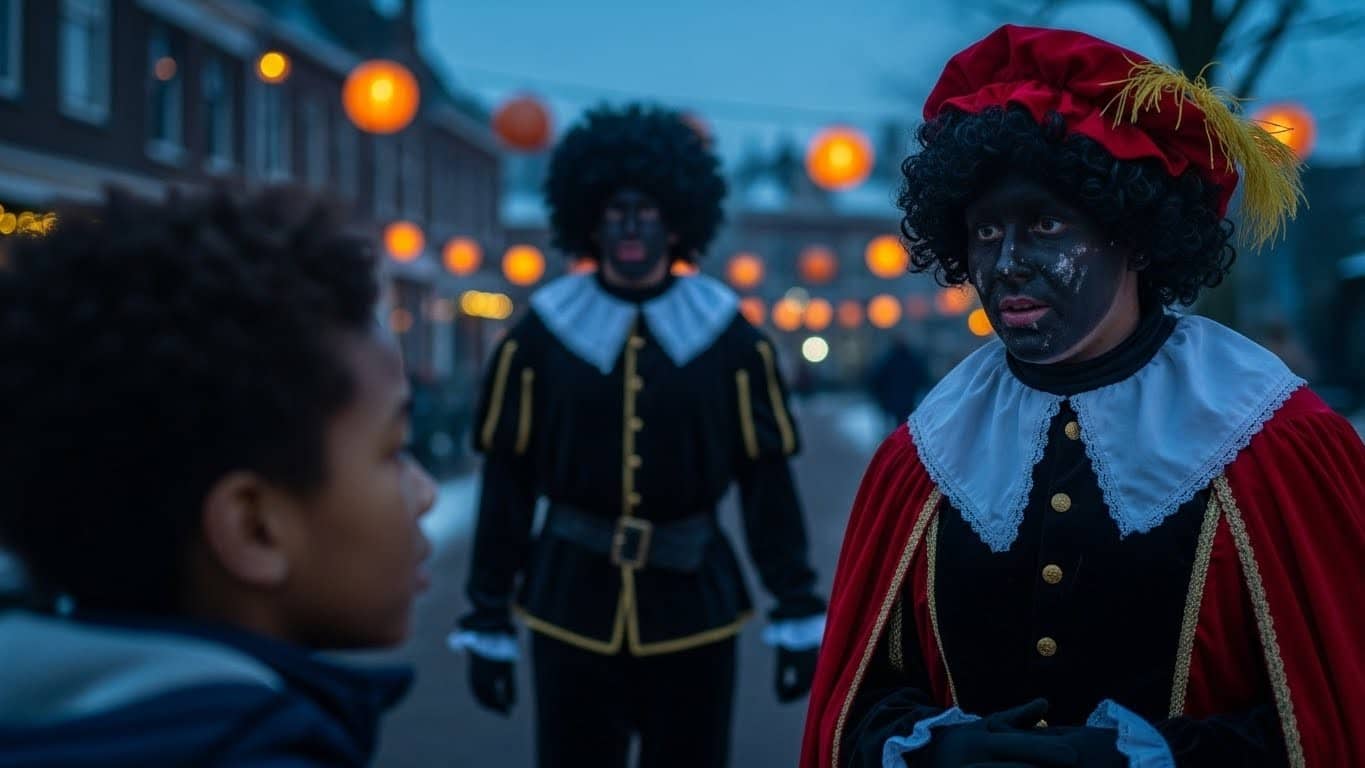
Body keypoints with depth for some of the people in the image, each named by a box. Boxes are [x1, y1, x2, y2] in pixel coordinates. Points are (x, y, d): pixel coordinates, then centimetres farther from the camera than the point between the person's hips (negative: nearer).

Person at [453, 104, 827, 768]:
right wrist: (487, 621, -1)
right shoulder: (539, 335, -3)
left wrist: (797, 614, -3)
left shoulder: (729, 336, -2)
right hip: (572, 606, 0)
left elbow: (767, 481, 0)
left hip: (693, 607, 1)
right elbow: (507, 485, -1)